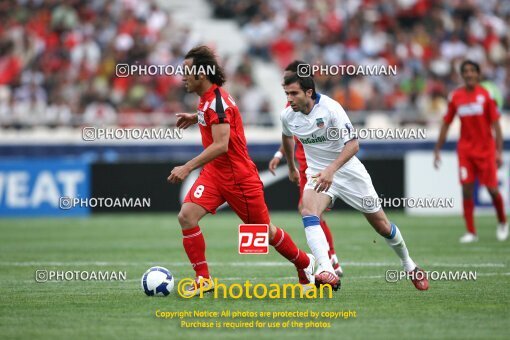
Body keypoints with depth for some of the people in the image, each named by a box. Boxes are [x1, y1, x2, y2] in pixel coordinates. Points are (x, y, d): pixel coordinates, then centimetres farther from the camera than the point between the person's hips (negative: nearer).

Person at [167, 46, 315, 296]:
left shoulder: (217, 101, -22)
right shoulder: (207, 98, 6)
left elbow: (220, 146, -30)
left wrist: (187, 168, -33)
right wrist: (197, 118, 21)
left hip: (238, 176, -8)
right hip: (214, 173, 8)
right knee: (187, 215, -13)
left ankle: (305, 263, 31)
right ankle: (203, 280, -8)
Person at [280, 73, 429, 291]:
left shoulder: (330, 108, -23)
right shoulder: (287, 116, -7)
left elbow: (353, 144, -28)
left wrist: (331, 170, -40)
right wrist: (291, 168, 29)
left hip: (348, 171, -3)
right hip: (318, 174, 3)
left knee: (382, 226, 6)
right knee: (308, 213, -29)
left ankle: (410, 266, 32)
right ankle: (326, 271, -42)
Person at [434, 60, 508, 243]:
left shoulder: (485, 95, -6)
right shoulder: (455, 97, 1)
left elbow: (496, 124, -5)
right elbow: (446, 124, 8)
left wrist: (499, 151, -12)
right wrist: (437, 150, 6)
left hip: (486, 149, -2)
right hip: (465, 149, 2)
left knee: (492, 189, -1)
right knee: (466, 189, -6)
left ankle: (502, 223, 25)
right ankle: (471, 232, 1)